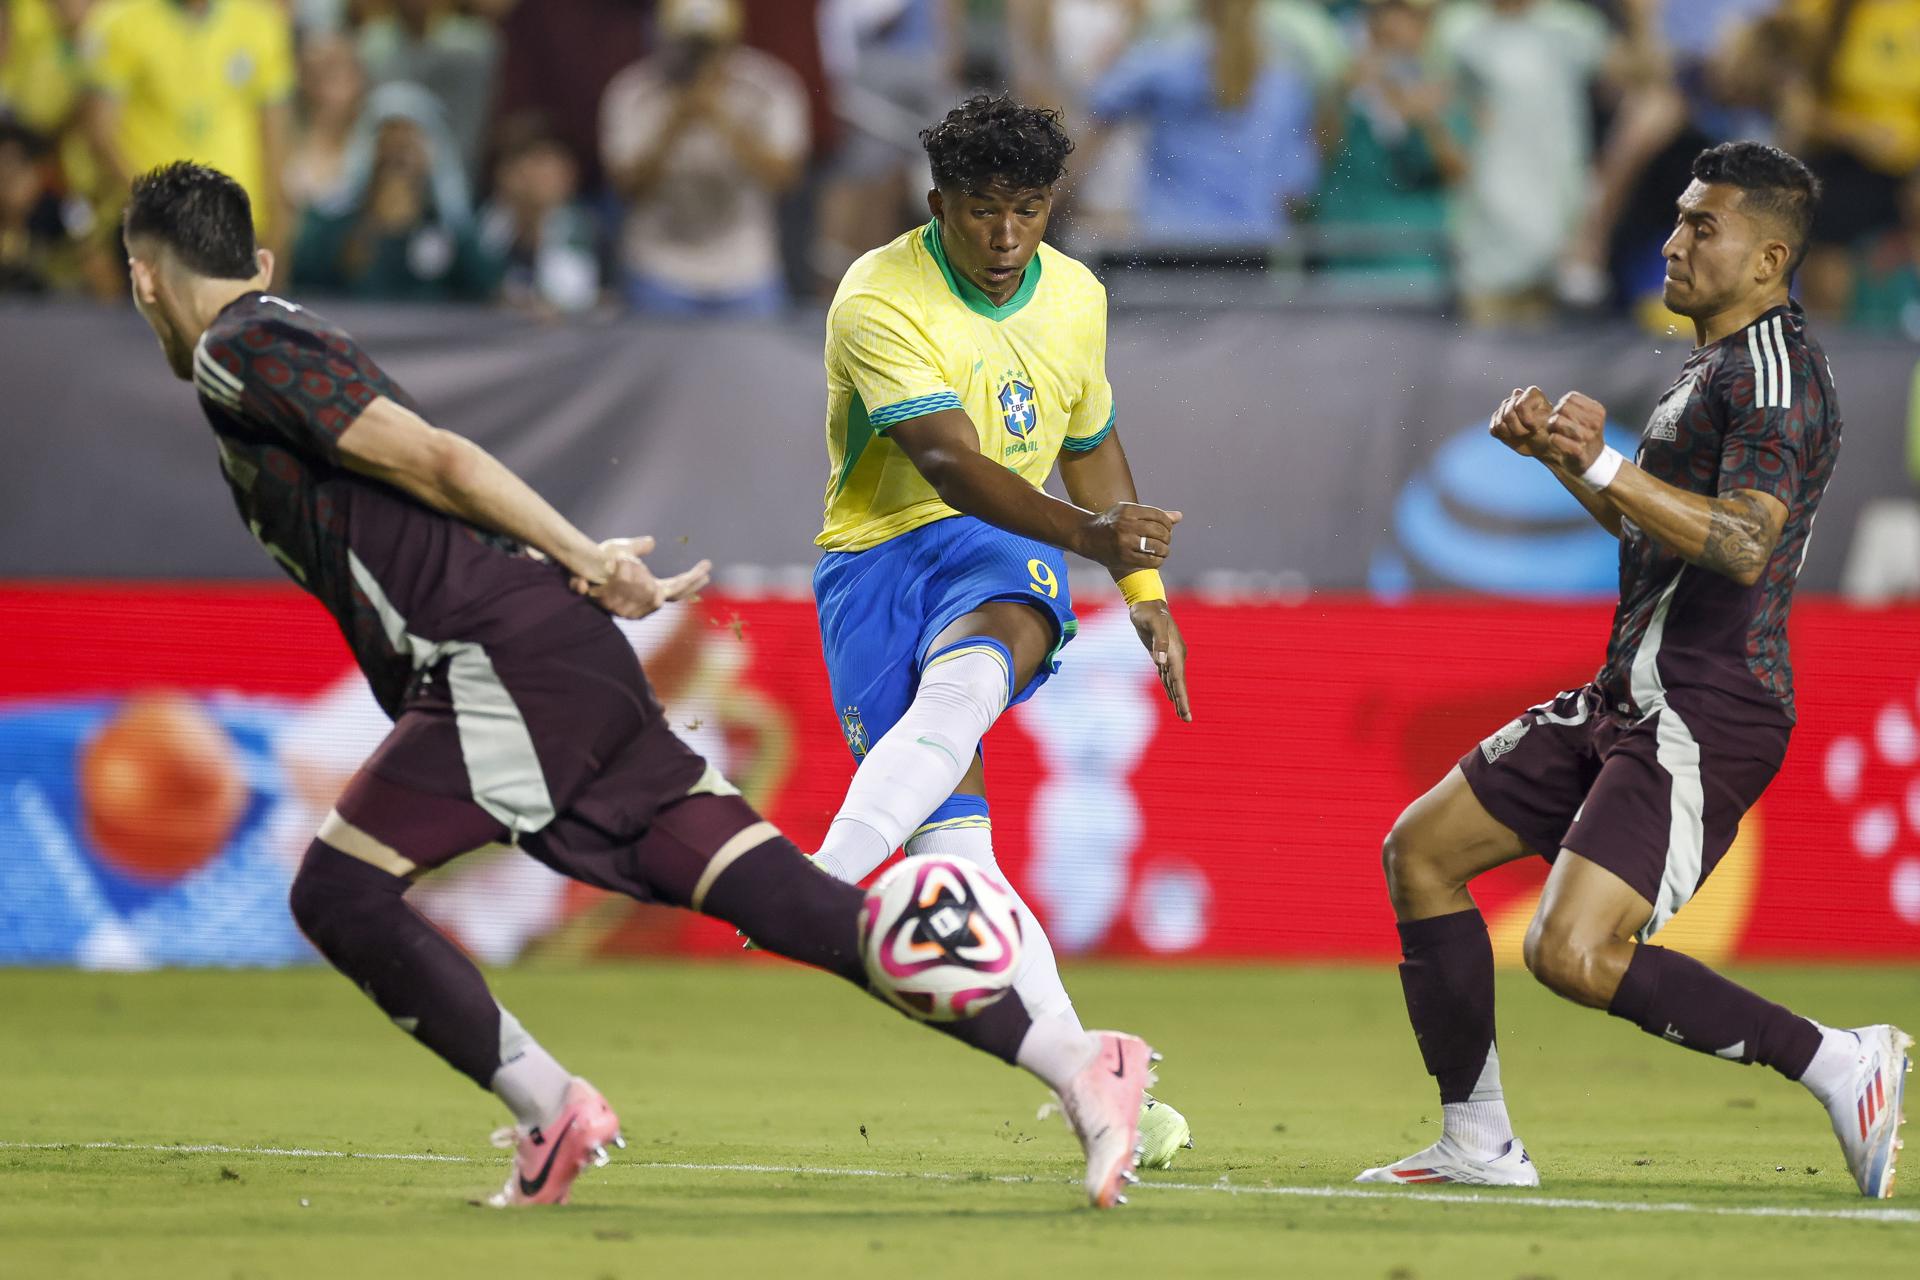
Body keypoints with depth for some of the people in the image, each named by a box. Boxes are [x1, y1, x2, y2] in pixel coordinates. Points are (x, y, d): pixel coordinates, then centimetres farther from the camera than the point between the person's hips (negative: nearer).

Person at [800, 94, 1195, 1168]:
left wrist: (1145, 586, 18)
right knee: (952, 839, -16)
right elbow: (951, 463, -26)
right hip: (881, 553, -3)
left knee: (965, 681, -36)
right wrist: (1088, 535, -40)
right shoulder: (880, 302, -15)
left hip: (1004, 553, 3)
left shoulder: (1075, 296, 5)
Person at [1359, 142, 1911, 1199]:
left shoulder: (1775, 371, -14)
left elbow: (1743, 543, -29)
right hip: (1632, 699, 11)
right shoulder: (1711, 366, 18)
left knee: (1573, 954, -22)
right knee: (1421, 850, 12)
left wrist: (1602, 465, -30)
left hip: (1707, 718, -11)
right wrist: (1560, 454, 18)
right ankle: (1477, 1144, 15)